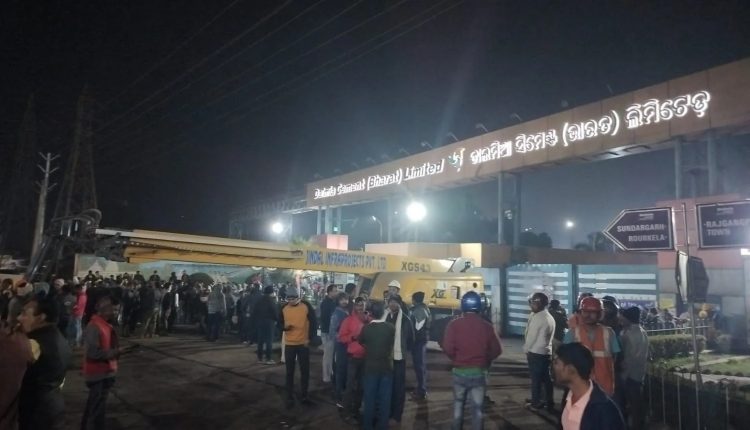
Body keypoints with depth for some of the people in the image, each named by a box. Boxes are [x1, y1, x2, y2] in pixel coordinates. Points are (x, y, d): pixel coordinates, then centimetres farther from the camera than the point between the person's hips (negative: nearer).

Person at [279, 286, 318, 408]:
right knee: (290, 372, 8)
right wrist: (285, 327, -12)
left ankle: (304, 396, 23)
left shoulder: (306, 306, -8)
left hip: (303, 344, -1)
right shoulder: (284, 308, 0)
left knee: (305, 371, 8)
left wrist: (310, 338, -7)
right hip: (289, 345, 2)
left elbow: (314, 323, -4)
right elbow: (280, 324, 10)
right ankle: (290, 398, 19)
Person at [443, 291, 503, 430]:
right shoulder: (486, 326, -5)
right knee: (477, 407, 11)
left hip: (460, 371, 0)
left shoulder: (454, 324, -10)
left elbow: (448, 348, -17)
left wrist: (456, 359, 4)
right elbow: (497, 350, -2)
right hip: (479, 372, 0)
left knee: (458, 403, 20)